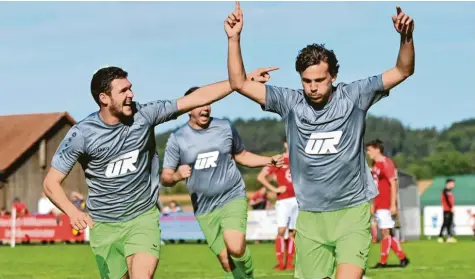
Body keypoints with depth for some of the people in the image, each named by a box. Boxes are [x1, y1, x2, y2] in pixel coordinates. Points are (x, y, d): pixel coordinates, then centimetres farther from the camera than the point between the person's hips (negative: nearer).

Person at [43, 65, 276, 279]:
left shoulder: (144, 115, -11)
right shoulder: (81, 134, -15)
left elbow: (198, 98, -7)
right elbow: (51, 183, -12)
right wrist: (73, 212, -31)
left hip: (143, 216, 0)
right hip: (104, 225, 0)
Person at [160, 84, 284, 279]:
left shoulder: (226, 128, 0)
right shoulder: (177, 139, -4)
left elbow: (241, 156, 16)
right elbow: (165, 178, -2)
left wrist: (269, 160, 1)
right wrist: (177, 175, -25)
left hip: (233, 198, -1)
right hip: (204, 209, 1)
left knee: (235, 248, -25)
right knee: (226, 261, 1)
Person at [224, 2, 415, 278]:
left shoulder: (353, 97, -5)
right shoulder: (290, 102, -2)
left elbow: (403, 71, -7)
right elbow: (240, 83, -2)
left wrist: (406, 37, -25)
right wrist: (234, 39, -13)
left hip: (352, 211, -2)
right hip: (310, 217, 3)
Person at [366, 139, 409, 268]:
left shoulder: (386, 163, -11)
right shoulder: (375, 164, 15)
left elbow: (393, 184, -14)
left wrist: (393, 204, -18)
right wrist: (373, 204, 20)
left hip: (386, 205, -9)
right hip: (378, 204, 9)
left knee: (386, 231, -5)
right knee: (389, 232, 9)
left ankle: (383, 261, -2)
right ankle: (402, 257, 14)